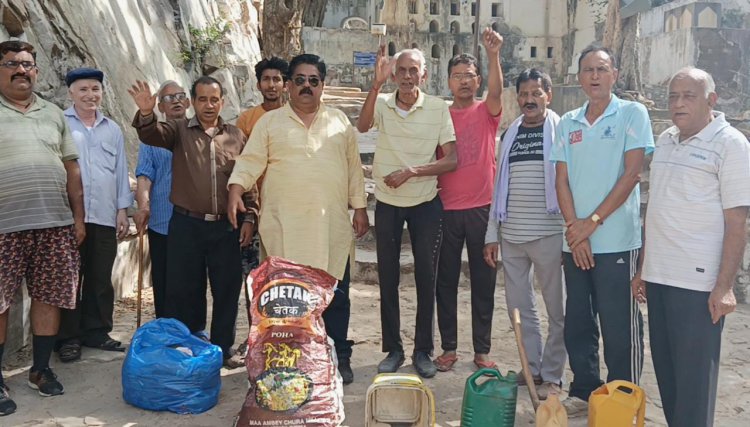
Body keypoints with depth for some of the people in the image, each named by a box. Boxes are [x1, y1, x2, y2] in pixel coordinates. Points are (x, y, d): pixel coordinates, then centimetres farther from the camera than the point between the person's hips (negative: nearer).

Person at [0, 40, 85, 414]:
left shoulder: (54, 114, 15)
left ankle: (41, 369, 22)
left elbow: (71, 169, 15)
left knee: (49, 298, 8)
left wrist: (78, 217, 10)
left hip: (55, 224, 4)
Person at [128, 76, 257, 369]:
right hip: (186, 224, -1)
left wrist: (249, 217, 4)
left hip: (226, 226, 2)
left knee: (227, 290, 8)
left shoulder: (236, 136, 8)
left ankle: (223, 349, 23)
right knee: (184, 290, 6)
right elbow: (152, 136, -15)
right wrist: (146, 114, -37)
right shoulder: (179, 130, 4)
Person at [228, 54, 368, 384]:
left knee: (335, 293, 6)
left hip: (332, 226, 2)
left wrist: (360, 208, 9)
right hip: (285, 227, -1)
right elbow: (251, 160, 1)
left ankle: (339, 359, 19)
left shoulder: (340, 122, 13)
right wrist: (236, 190, -16)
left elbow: (354, 168, 14)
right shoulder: (270, 122, 7)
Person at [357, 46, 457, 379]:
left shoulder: (438, 108, -5)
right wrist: (377, 82, -37)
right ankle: (392, 349, 20)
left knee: (426, 278, 5)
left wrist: (411, 172, -17)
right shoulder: (382, 104, -3)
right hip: (387, 204, 1)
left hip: (425, 203, -1)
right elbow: (362, 126, -26)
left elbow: (451, 160, -8)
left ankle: (423, 350, 18)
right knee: (387, 278, 7)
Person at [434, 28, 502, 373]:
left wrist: (494, 56, -33)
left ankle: (482, 350, 17)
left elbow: (496, 91, -19)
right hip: (446, 210, 1)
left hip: (482, 208, -1)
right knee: (446, 282, 7)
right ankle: (448, 348, 19)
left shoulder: (486, 113, 3)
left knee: (484, 282, 7)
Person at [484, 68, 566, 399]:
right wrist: (491, 234, 11)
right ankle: (533, 367, 25)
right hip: (511, 235, 5)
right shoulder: (510, 133, 13)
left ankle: (552, 375, 15)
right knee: (518, 306, 11)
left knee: (557, 309, 4)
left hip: (549, 235, -5)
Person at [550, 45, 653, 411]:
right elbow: (562, 179, 6)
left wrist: (592, 222, -11)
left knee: (620, 327, 2)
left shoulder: (632, 114, -2)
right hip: (574, 241, 5)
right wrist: (574, 228, -6)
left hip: (617, 240, -4)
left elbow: (632, 173, -9)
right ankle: (584, 391, 29)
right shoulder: (568, 123, 11)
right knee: (577, 323, 12)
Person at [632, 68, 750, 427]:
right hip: (658, 276, 6)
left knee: (694, 377, 2)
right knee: (665, 371, 14)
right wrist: (642, 268, 16)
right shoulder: (665, 140, 13)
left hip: (699, 282, -6)